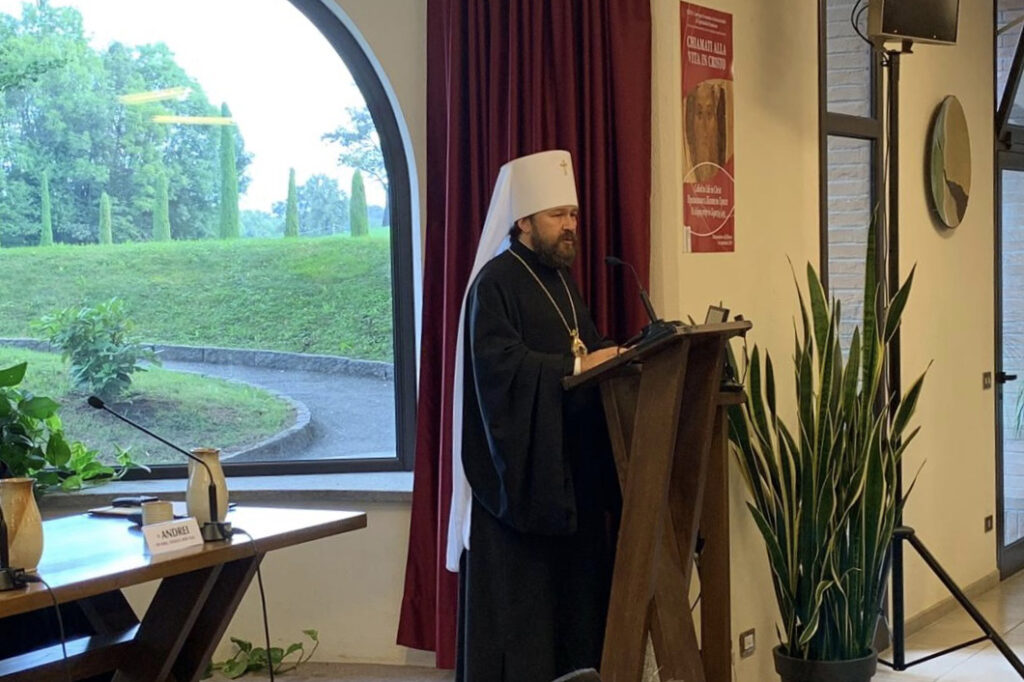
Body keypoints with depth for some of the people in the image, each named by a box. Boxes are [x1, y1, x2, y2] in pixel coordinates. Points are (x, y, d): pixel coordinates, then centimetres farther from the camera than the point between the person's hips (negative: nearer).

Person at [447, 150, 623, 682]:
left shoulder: (562, 281, 17)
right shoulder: (496, 281, -10)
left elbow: (587, 353, 19)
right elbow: (499, 363, -22)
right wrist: (577, 366, -27)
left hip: (570, 464, 8)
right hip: (521, 468, -8)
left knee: (573, 586, 8)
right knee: (519, 598, -4)